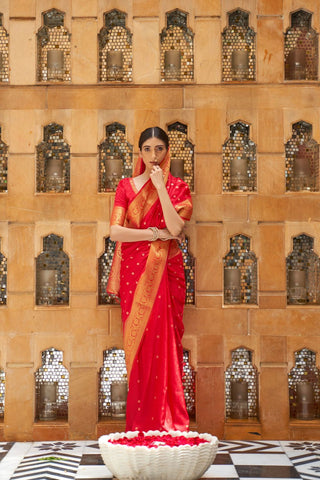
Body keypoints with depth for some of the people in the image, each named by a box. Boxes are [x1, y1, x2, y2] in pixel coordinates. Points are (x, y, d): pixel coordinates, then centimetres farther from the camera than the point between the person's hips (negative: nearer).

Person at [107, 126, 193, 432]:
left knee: (163, 342, -5)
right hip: (134, 271, 1)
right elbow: (115, 231, -2)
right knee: (137, 343, 0)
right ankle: (140, 423, 4)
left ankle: (166, 423, 0)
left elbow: (175, 228, -11)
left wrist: (160, 186, -12)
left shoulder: (177, 187, 6)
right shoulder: (126, 186, 9)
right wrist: (154, 234, -8)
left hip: (164, 271, -1)